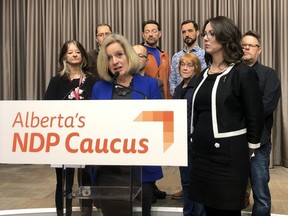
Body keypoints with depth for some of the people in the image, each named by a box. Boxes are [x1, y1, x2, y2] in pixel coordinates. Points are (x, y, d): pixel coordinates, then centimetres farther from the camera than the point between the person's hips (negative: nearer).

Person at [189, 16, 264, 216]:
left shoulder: (243, 73, -10)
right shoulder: (205, 74, 10)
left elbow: (255, 117, -9)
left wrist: (248, 152, -3)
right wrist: (196, 143, 15)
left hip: (229, 156, -6)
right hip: (202, 153, 7)